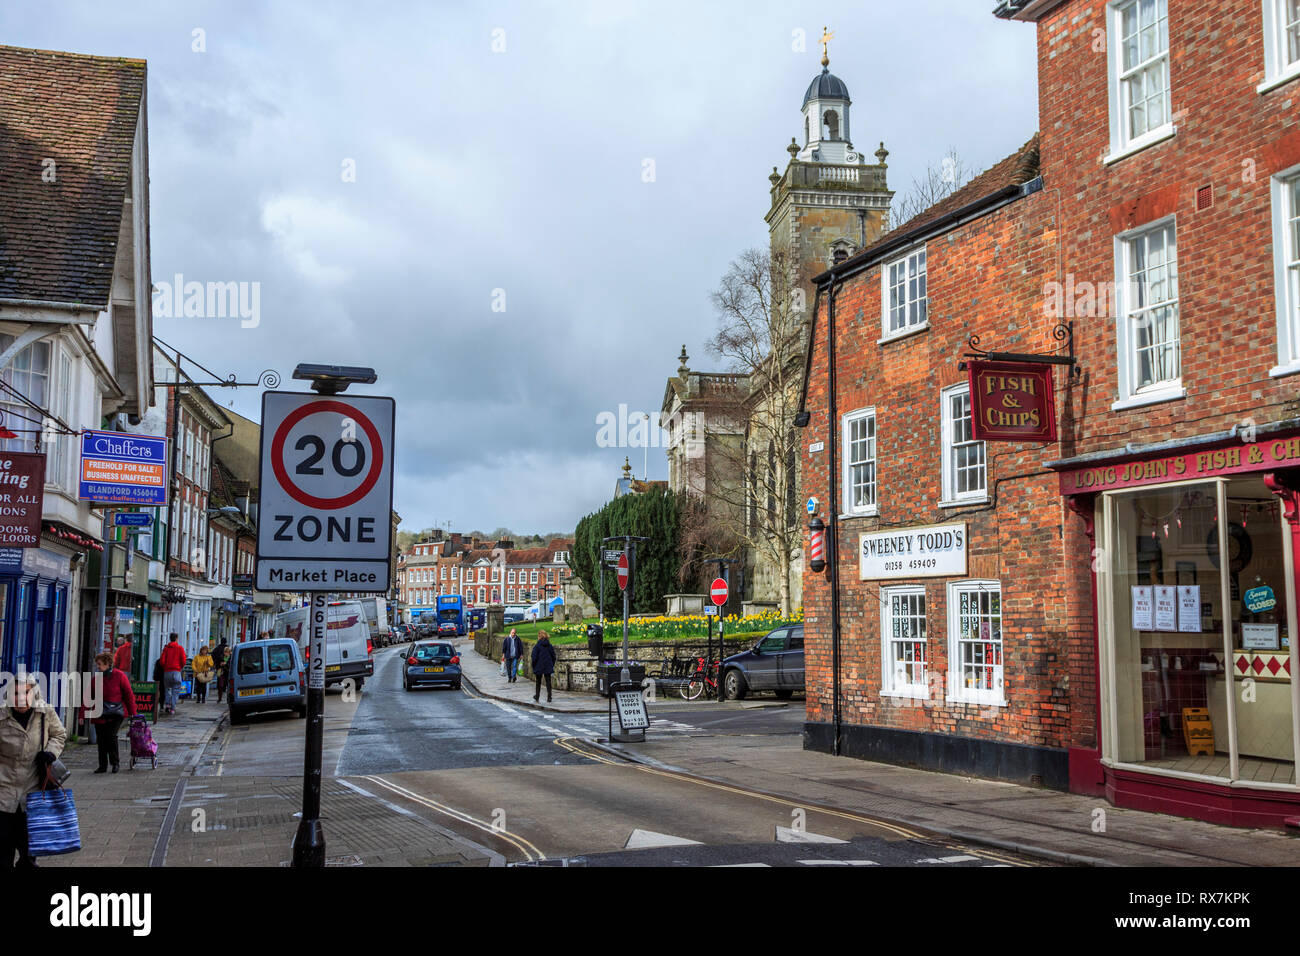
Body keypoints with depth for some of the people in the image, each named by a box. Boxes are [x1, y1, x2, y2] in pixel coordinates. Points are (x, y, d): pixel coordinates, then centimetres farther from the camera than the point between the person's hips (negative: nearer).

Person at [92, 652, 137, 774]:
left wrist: (133, 713, -2)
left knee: (111, 735, -17)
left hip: (116, 713, -4)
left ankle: (115, 763, 0)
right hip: (100, 715, 4)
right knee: (101, 739, 3)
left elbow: (129, 695, -2)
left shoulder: (119, 676, -5)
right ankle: (103, 766, 15)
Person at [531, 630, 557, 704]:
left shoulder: (537, 646, -11)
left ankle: (537, 696, 27)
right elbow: (553, 657, 6)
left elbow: (534, 658, -11)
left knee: (538, 682, 15)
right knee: (548, 682, 2)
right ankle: (549, 697, -7)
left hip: (539, 667, -2)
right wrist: (552, 665, 16)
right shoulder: (550, 646, 1)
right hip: (548, 667, 2)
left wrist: (533, 667, 0)